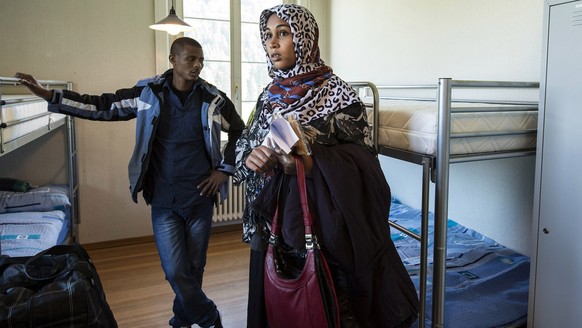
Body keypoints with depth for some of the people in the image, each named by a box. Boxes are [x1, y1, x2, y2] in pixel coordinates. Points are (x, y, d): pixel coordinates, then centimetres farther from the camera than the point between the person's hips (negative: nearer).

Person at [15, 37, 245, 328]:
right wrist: (47, 95, 0)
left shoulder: (213, 98, -4)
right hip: (163, 200, 0)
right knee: (175, 271, -2)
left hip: (199, 197, 0)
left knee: (194, 268, 11)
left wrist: (225, 169, 3)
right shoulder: (149, 92, -3)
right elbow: (101, 106, 4)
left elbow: (240, 132, 9)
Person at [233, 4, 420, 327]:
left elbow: (362, 158, -12)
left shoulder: (337, 92, -9)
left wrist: (310, 161, -28)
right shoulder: (270, 94, 8)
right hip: (271, 222, 5)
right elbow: (245, 142, 12)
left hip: (320, 224, -5)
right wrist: (250, 157, -11)